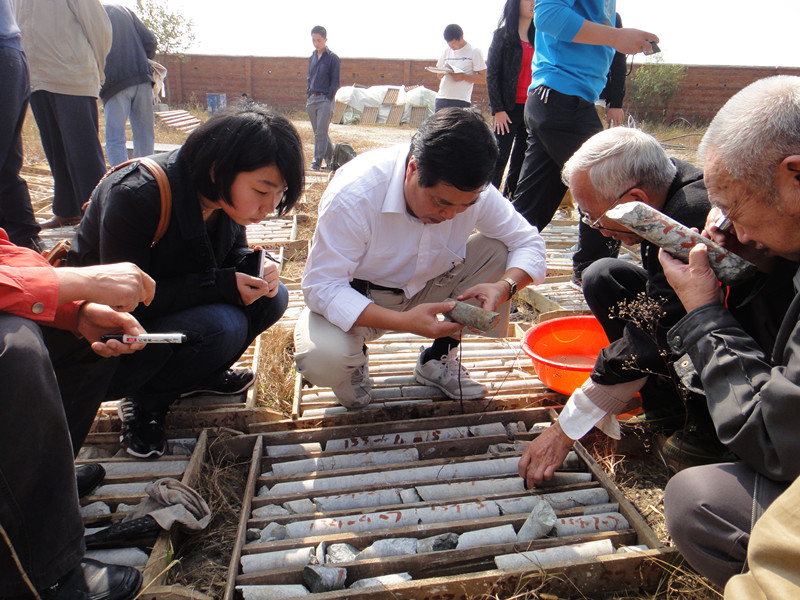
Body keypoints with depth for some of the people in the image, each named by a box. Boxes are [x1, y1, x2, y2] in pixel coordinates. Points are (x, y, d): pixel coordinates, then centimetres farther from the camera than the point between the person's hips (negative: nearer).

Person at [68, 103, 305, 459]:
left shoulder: (228, 199, -10)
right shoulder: (134, 196, -31)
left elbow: (233, 252, 6)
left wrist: (255, 265, -19)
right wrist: (222, 284, -32)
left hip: (173, 307, 7)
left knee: (272, 298, -13)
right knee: (222, 326, -32)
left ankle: (195, 376, 5)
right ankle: (145, 402, -5)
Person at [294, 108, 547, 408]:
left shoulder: (473, 191, -20)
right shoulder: (353, 194, -33)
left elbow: (528, 243, -9)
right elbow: (321, 287, -30)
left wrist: (502, 288, -32)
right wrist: (405, 322, -42)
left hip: (426, 289, 4)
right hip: (358, 300, -4)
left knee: (499, 251, -17)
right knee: (321, 359, -35)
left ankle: (438, 358, 1)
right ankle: (353, 361, 6)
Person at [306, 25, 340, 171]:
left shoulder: (333, 58, -4)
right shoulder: (312, 58, 15)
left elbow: (335, 82, -6)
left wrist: (328, 99, -13)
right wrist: (308, 96, 12)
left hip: (325, 99, -7)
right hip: (312, 99, 7)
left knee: (321, 132, -9)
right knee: (318, 132, 10)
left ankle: (318, 160, -4)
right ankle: (331, 157, 23)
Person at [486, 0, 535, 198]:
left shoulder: (536, 38, 17)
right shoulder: (503, 35, 1)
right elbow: (491, 74, -5)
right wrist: (497, 109, -12)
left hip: (531, 108, 6)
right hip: (509, 108, -5)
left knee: (522, 160, 6)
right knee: (500, 159, -7)